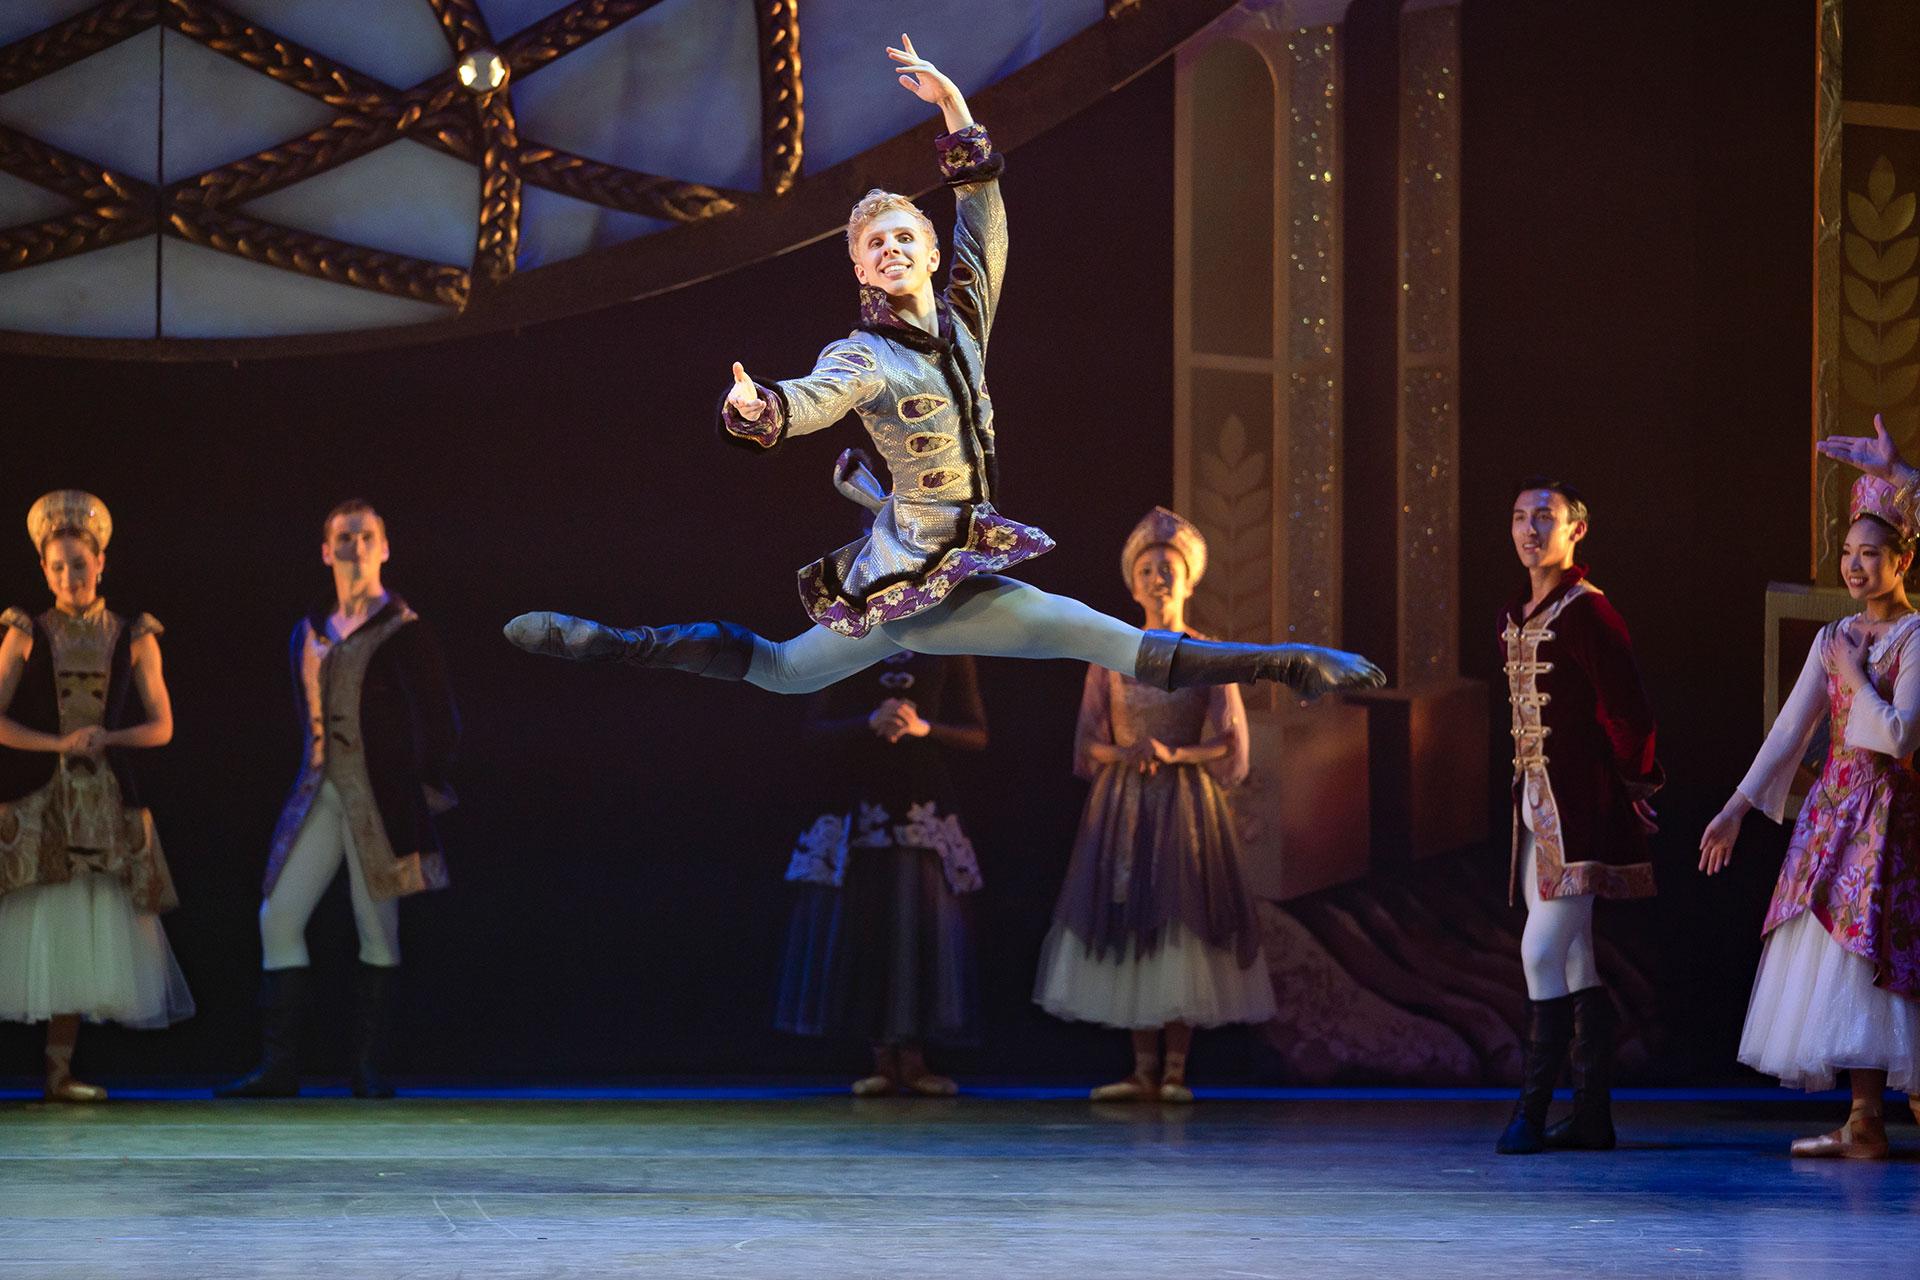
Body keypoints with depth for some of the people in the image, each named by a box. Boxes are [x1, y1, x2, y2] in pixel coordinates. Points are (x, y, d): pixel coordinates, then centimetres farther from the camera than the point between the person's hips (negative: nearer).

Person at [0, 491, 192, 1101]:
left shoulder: (134, 639, 7)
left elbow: (161, 726, 6)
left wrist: (106, 737, -11)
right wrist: (58, 743, -14)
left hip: (105, 804, 2)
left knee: (82, 936, -1)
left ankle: (59, 1072, 3)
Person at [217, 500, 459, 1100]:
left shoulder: (404, 632, -2)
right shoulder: (309, 633, 14)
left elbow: (436, 719, -3)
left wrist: (430, 785, -9)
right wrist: (311, 777, 16)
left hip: (380, 798, -5)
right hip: (319, 795, 5)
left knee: (378, 932, 0)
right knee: (279, 917, -4)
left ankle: (369, 1068, 8)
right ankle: (278, 1066, 0)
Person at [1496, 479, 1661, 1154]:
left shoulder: (1587, 611, -13)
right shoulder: (1514, 618, 13)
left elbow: (1630, 712, -13)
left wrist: (1633, 785, -3)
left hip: (1579, 807, -9)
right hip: (1535, 798, 9)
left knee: (1542, 951, -13)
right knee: (1574, 960, 9)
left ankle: (1532, 1112, -10)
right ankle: (1593, 1116, 12)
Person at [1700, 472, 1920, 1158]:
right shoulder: (1833, 639, 12)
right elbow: (1789, 728, 10)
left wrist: (1854, 678, -8)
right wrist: (1737, 807, 6)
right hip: (1833, 806, 7)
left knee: (1865, 952, -10)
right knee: (1841, 957, 3)